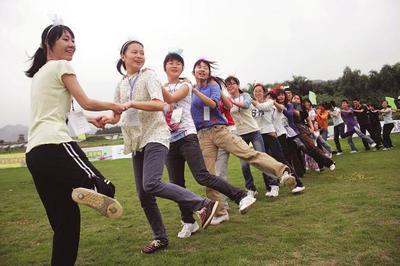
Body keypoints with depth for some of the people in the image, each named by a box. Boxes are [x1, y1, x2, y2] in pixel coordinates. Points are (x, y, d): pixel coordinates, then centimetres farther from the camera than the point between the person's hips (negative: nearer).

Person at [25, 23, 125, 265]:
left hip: (34, 152, 9)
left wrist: (88, 120, 38)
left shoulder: (38, 74, 29)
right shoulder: (61, 66, 3)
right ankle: (84, 190, -38)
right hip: (54, 145, -8)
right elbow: (86, 103, 2)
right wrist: (114, 106, 18)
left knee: (65, 222, 11)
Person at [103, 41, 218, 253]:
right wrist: (103, 119, -2)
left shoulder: (148, 75, -2)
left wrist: (131, 103, -23)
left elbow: (159, 104, -17)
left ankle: (204, 204, -14)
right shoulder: (121, 84, 15)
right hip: (136, 141, 6)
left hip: (154, 135, -6)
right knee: (143, 194, 5)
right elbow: (116, 116, 18)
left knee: (152, 184, -25)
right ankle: (160, 238, 20)